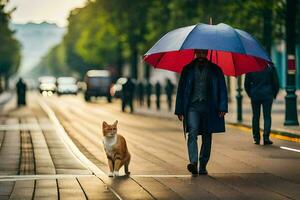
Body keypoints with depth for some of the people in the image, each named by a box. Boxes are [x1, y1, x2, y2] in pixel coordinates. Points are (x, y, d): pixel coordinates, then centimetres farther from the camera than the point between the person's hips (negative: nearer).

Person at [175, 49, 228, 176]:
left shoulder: (215, 70, 9)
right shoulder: (188, 69, 11)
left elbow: (222, 89, 7)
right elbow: (181, 89, 12)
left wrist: (222, 107, -6)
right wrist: (179, 110, 5)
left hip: (208, 108, 1)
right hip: (192, 107, -1)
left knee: (207, 138, 5)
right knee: (192, 133, -19)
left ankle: (202, 166, 16)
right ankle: (193, 162, -30)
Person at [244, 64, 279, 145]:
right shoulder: (270, 68, -3)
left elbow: (246, 84, 4)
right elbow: (276, 82, 1)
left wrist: (250, 94, 19)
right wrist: (274, 94, 15)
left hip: (255, 96, 1)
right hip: (267, 96, -1)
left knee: (255, 116, 10)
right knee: (267, 116, 2)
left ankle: (256, 138, 12)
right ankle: (266, 137, -8)